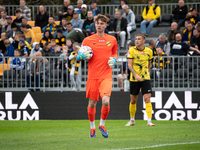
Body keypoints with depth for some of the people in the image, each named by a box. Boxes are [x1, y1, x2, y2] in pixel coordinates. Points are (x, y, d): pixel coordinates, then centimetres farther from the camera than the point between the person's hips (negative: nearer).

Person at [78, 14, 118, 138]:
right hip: (93, 76, 0)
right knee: (92, 103, 4)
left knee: (106, 101, -18)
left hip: (106, 76, 0)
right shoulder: (87, 40, 3)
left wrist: (114, 59, 1)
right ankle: (92, 128, 26)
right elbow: (80, 57, 12)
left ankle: (102, 124, 6)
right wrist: (80, 56, -11)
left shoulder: (112, 40, 7)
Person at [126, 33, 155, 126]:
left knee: (147, 99, -11)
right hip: (134, 79, 0)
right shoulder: (132, 50, -3)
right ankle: (132, 120, 25)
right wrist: (135, 74, -22)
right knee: (133, 100, 8)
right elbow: (129, 65, -9)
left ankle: (149, 121, -13)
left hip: (145, 78, 0)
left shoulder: (149, 51, 4)